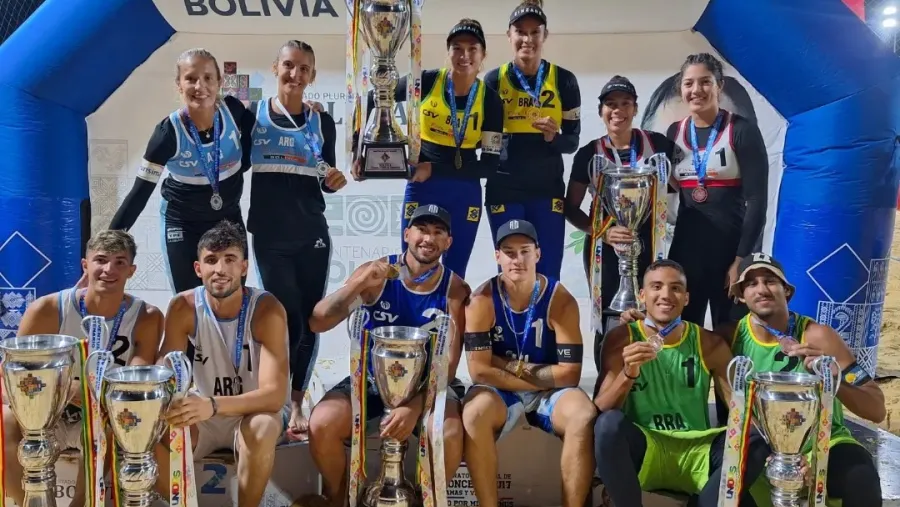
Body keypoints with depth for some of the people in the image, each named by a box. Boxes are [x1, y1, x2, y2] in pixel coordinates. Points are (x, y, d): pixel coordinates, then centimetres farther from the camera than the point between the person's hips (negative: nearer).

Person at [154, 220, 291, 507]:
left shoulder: (267, 310, -22)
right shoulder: (183, 308, -11)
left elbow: (275, 394, -29)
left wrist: (212, 405, -46)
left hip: (258, 410, -3)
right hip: (203, 412, 3)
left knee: (260, 430, -37)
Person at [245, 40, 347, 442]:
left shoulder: (322, 121, 7)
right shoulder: (252, 114, 1)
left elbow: (326, 183, 12)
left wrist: (335, 181, -9)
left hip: (312, 234, 3)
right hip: (270, 236, -2)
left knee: (309, 323, 6)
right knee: (288, 321, -5)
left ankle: (297, 405, 21)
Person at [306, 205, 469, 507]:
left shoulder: (455, 289, -7)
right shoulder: (376, 273, -6)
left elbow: (449, 364, -12)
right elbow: (317, 324, -12)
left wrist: (415, 406, -28)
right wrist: (358, 284, -27)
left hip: (427, 383, -1)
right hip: (371, 378, 1)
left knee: (449, 436, -29)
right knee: (321, 425, -24)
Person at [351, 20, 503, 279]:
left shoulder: (489, 99, -8)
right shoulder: (426, 82, -10)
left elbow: (490, 163, -9)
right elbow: (371, 101, 0)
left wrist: (434, 169, -17)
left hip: (465, 193, 1)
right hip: (421, 187, -1)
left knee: (454, 273, 10)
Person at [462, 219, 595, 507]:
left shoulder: (561, 300, -12)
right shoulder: (482, 300, -13)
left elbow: (569, 373, -15)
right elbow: (480, 371, -18)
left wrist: (513, 366, -15)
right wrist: (540, 378, -16)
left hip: (550, 392, 1)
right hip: (500, 392, 0)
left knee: (585, 417, -30)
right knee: (473, 414, -33)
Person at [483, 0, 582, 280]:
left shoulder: (564, 80, 2)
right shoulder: (494, 79, 1)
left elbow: (572, 141, 3)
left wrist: (553, 137, -16)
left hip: (548, 188, 0)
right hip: (504, 188, 0)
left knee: (548, 275, 1)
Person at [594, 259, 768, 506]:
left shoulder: (710, 344, 5)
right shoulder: (621, 338, -1)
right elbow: (600, 410, -7)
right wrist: (628, 375, -27)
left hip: (696, 451, 2)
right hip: (642, 451, -2)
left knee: (756, 440, -22)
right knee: (610, 423, -32)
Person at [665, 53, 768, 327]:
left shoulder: (742, 130, -6)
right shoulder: (674, 133, 7)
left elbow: (757, 200, -10)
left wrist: (742, 259, -14)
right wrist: (662, 253, 6)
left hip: (731, 248, -4)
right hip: (685, 249, 4)